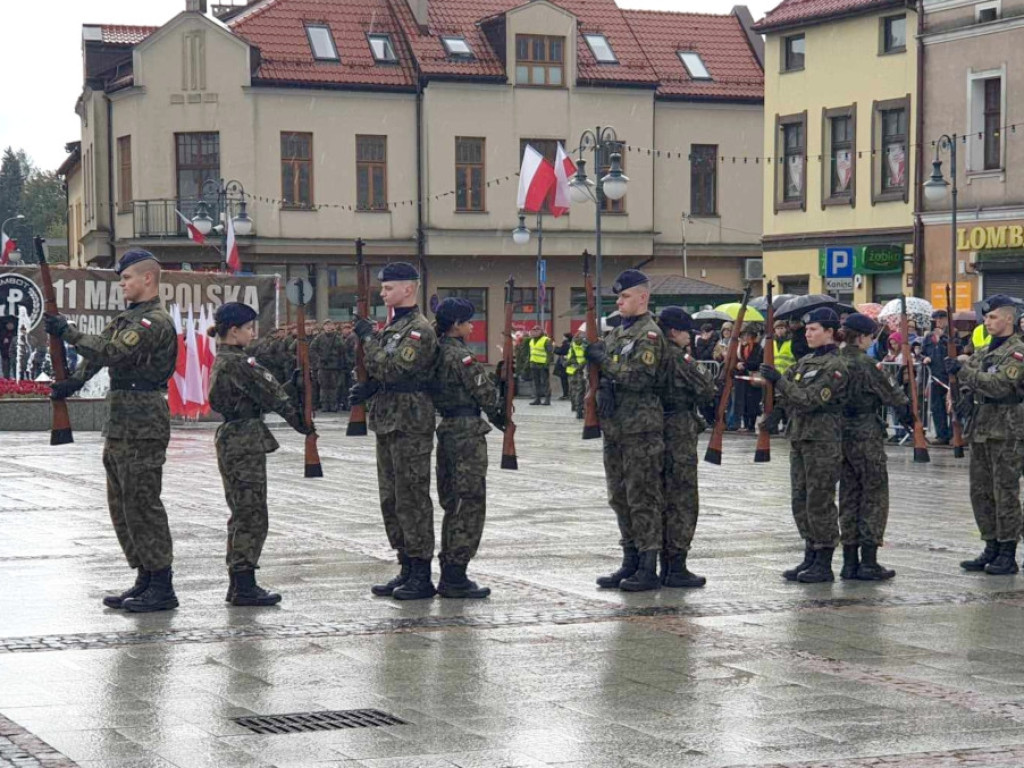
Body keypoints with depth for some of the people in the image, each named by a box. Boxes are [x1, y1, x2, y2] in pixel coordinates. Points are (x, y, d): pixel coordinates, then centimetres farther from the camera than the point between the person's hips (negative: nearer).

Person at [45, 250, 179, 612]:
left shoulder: (155, 321, -14)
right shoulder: (128, 317, 18)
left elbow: (111, 351, -23)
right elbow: (101, 347, 13)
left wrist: (67, 331, -17)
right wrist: (75, 380, -2)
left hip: (142, 425, -10)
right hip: (120, 424, 10)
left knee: (141, 503, -8)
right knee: (121, 504, 12)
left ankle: (162, 588, -4)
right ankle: (145, 579, 19)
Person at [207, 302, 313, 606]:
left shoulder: (225, 360, 15)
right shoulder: (236, 362, -15)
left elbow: (265, 391, 11)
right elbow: (269, 395, -14)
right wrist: (300, 421, -8)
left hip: (233, 441, 10)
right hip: (244, 443, -10)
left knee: (244, 515, 14)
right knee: (252, 515, -6)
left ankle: (239, 585, 17)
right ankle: (244, 586, -4)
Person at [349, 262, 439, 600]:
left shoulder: (420, 330, -13)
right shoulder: (391, 327, 17)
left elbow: (392, 368, -22)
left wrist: (368, 338, -13)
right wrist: (369, 388, 1)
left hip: (410, 426, -10)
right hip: (387, 423, 10)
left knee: (412, 501, -6)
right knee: (392, 501, 12)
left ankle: (422, 577, -2)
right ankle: (407, 570, 19)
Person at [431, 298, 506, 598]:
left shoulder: (437, 353, 11)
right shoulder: (461, 356, -15)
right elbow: (485, 393, -14)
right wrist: (502, 416, 6)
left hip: (446, 429, 9)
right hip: (468, 432, -9)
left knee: (453, 505, 14)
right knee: (469, 505, -4)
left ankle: (449, 574, 18)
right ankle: (456, 577, -4)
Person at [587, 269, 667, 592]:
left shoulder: (649, 334, -9)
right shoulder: (615, 333, 17)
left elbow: (639, 376, -20)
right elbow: (598, 370, 17)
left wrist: (604, 360, -14)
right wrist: (602, 386, -5)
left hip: (641, 430, -9)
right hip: (615, 428, 9)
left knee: (643, 499, -6)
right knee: (620, 498, 12)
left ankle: (648, 569, -2)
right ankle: (630, 563, 20)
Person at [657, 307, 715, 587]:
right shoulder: (678, 357, -15)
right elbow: (706, 391, -14)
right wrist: (703, 373, 6)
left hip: (656, 432, 8)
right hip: (680, 434, -8)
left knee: (664, 499, 13)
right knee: (683, 501, -3)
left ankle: (665, 565, 17)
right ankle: (677, 568, -4)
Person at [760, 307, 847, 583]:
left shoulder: (834, 366, -11)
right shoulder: (805, 361, 14)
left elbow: (809, 400, -20)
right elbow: (786, 394, 17)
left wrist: (778, 380, -23)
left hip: (823, 441, -8)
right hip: (799, 437, 8)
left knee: (820, 502, -5)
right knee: (801, 501, 10)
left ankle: (824, 565, 0)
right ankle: (810, 558, 18)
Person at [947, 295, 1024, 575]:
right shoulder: (984, 351, 15)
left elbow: (999, 385, -21)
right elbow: (968, 378, 24)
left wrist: (963, 370, -21)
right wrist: (966, 393, 1)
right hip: (980, 430, 8)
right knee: (981, 493, 10)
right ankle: (992, 548, 19)